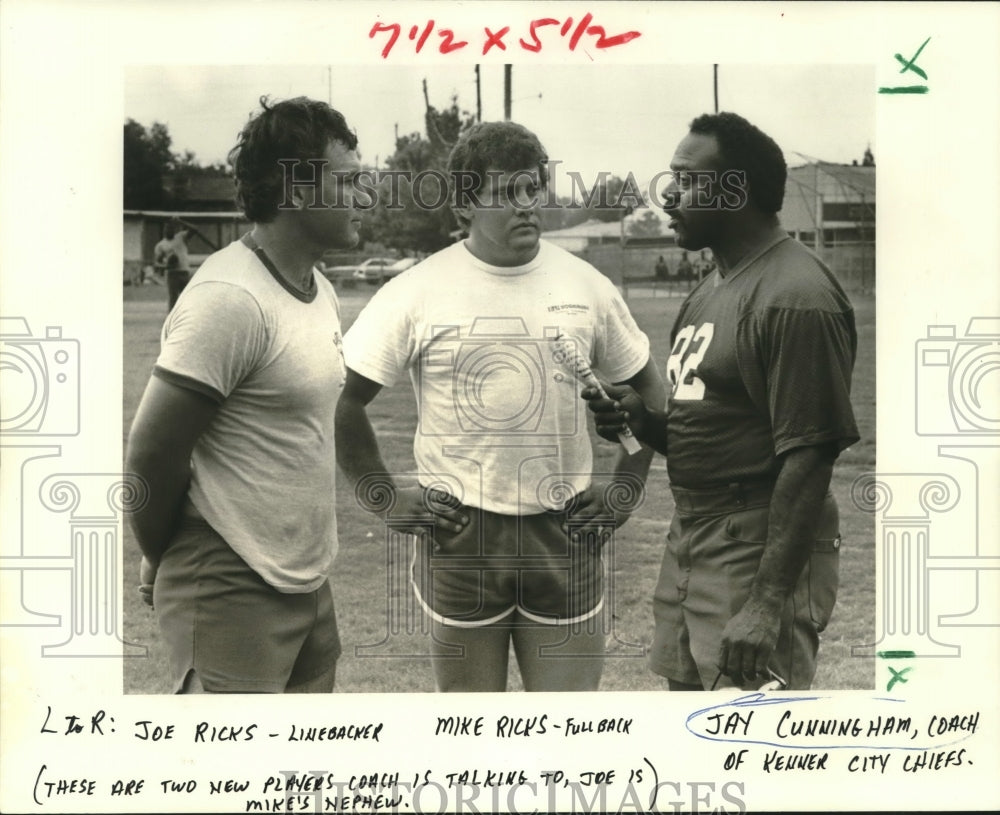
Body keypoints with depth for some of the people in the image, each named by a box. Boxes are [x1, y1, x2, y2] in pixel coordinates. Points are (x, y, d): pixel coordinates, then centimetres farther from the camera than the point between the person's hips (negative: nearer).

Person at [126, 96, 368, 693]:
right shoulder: (230, 301, -19)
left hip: (308, 585, 9)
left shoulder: (320, 290, 11)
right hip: (235, 594, -9)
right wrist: (163, 564, -4)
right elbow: (153, 453, -18)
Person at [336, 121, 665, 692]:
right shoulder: (418, 292, -5)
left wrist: (626, 488, 7)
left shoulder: (585, 285, 3)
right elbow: (344, 398, -1)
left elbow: (647, 388, 15)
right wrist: (385, 498, -4)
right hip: (458, 533, -2)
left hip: (564, 533, 2)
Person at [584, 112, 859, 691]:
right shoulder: (713, 289, 15)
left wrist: (770, 603, -24)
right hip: (690, 545, 10)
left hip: (761, 556, -10)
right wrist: (645, 423, 1)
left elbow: (808, 458, -21)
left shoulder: (794, 297, -16)